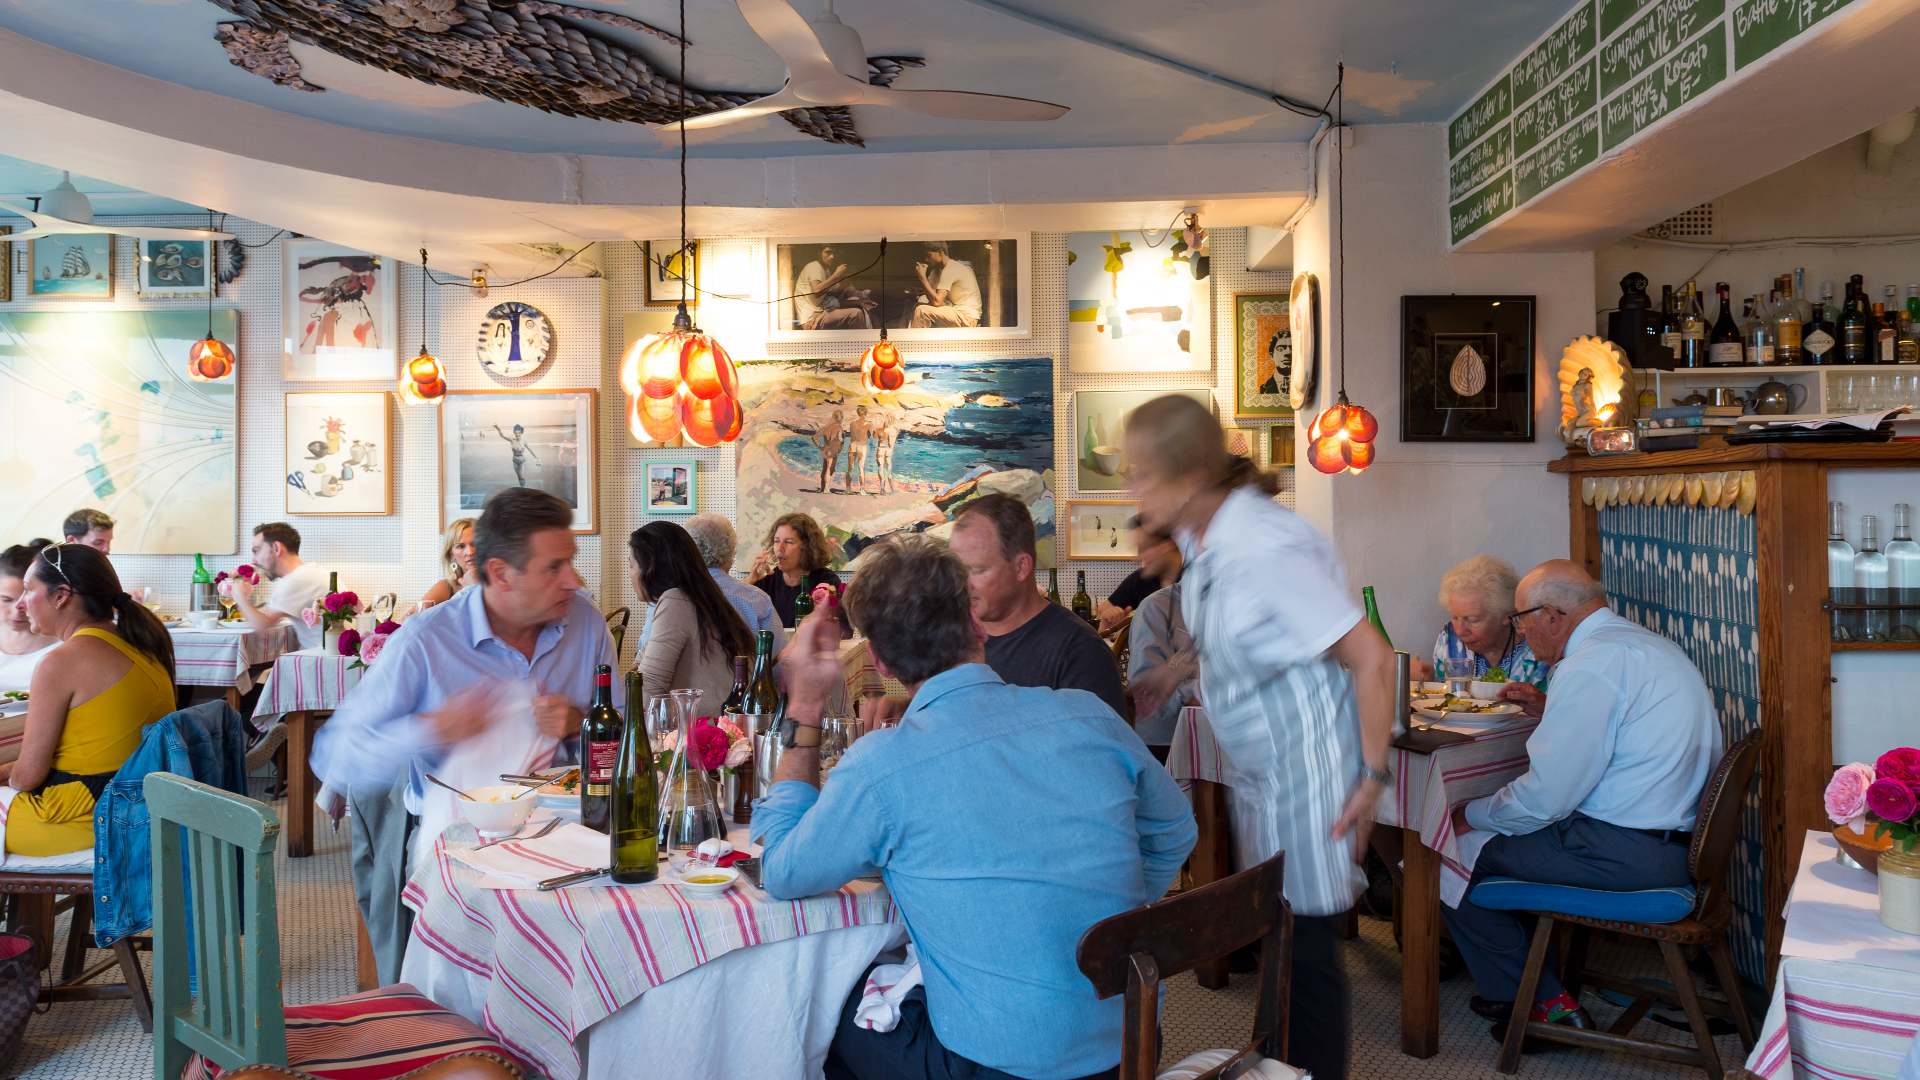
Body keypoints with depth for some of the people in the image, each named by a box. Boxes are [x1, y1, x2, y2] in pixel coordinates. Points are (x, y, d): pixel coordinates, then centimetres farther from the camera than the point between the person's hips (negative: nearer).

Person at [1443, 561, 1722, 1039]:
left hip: (1628, 854, -11)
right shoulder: (1643, 642, 14)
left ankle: (1543, 1003, 8)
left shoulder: (1591, 663, -18)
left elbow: (1546, 797, -19)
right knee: (1504, 832, 20)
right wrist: (1547, 708, 30)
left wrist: (1471, 816, -4)